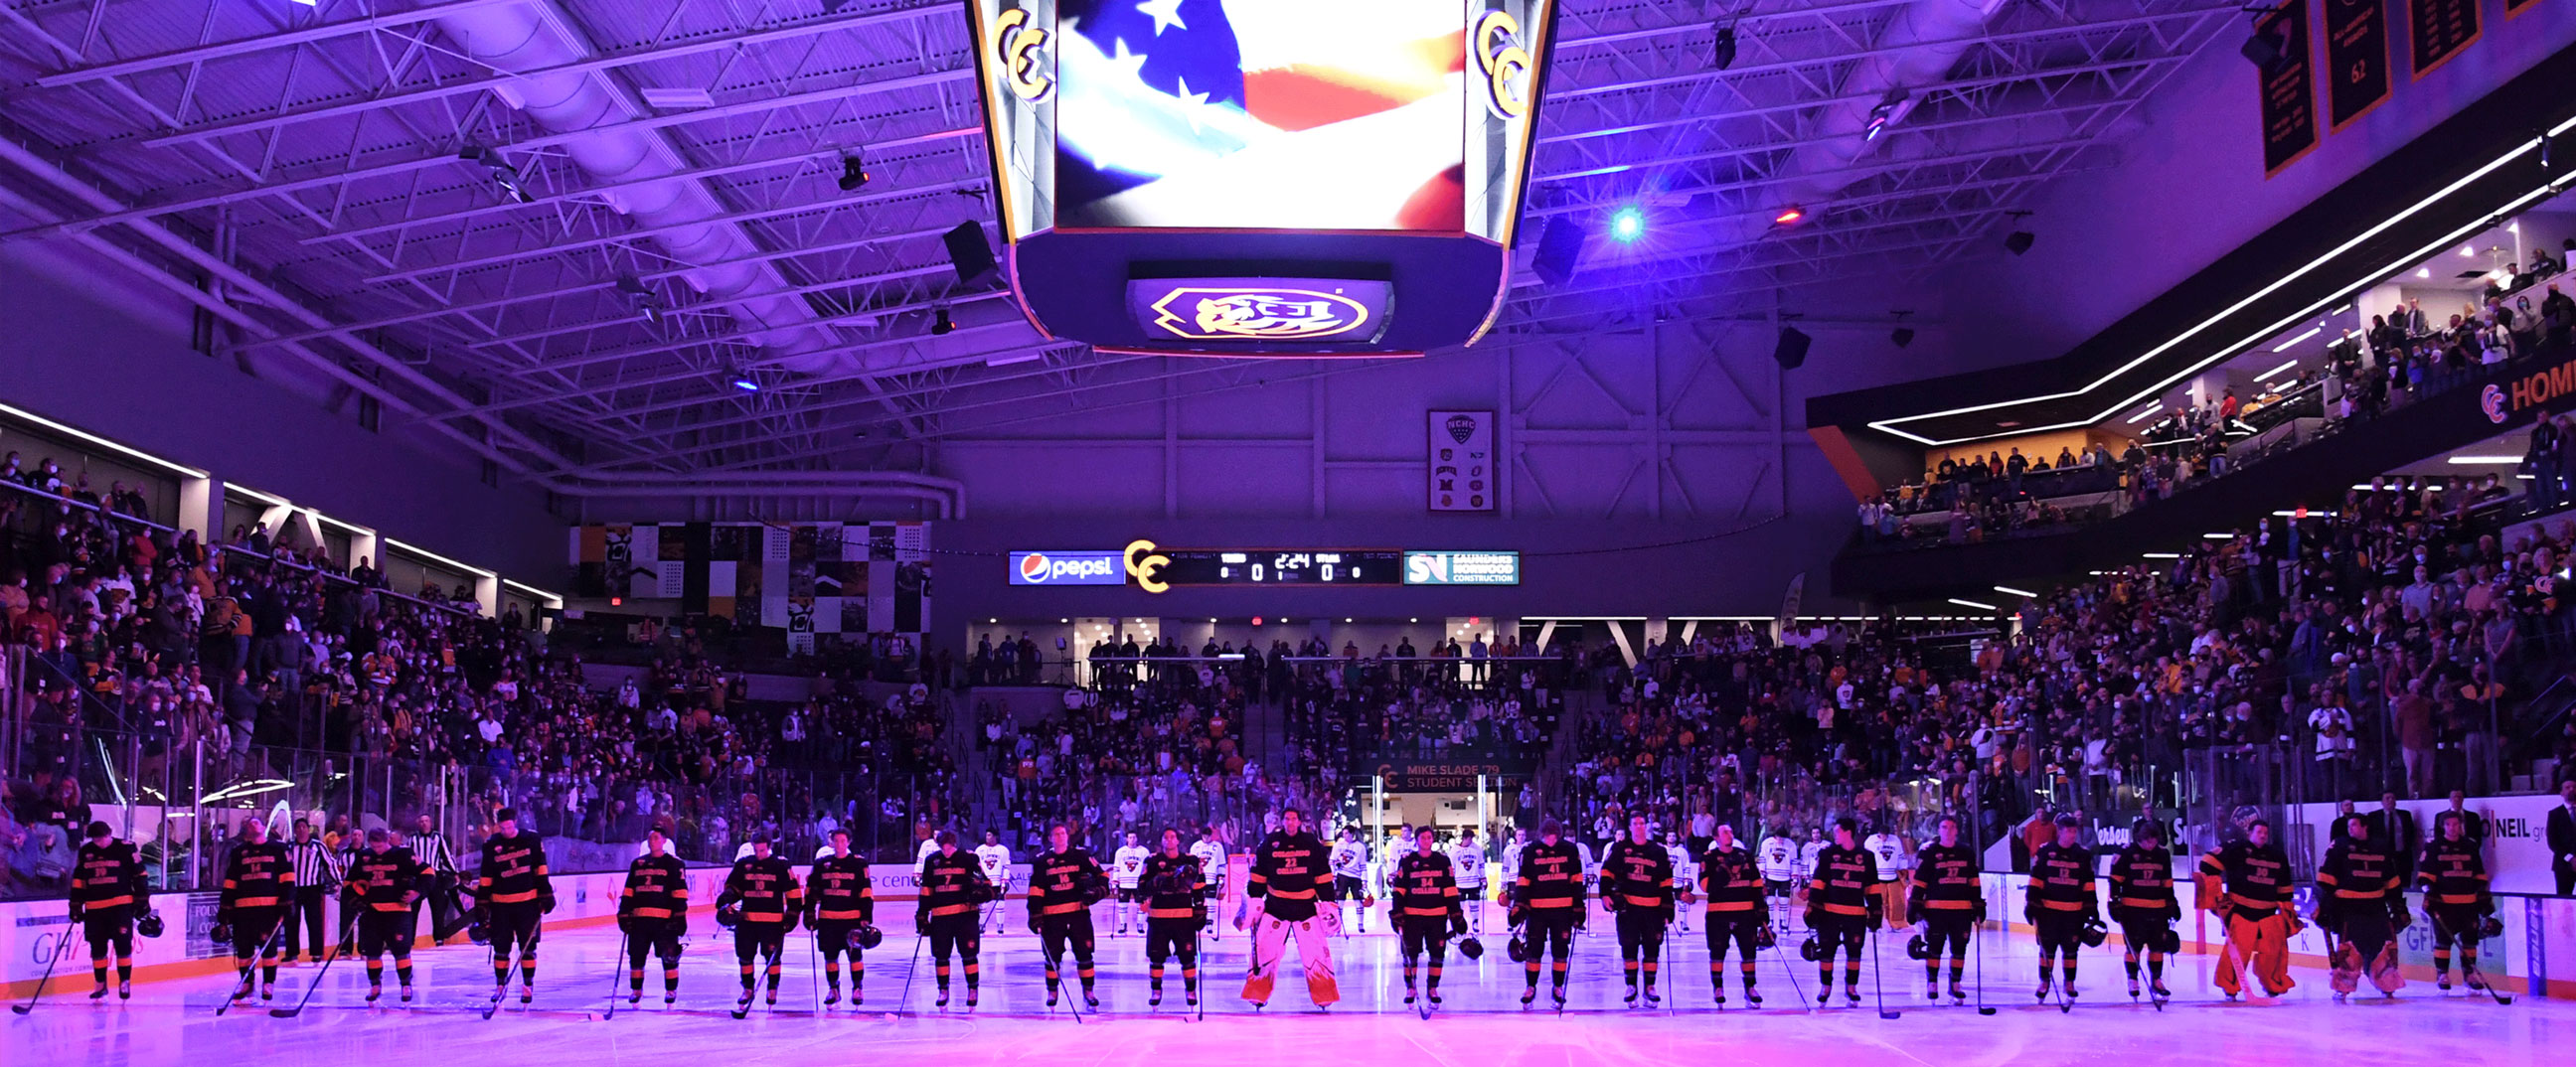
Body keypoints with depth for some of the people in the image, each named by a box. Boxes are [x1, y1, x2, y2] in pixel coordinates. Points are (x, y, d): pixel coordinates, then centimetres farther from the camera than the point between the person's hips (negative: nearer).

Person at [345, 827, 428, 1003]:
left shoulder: (402, 855, -5)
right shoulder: (363, 858, 7)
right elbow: (349, 880, 17)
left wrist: (415, 891, -14)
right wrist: (356, 898, 2)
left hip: (397, 909, -4)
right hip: (371, 910, 4)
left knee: (401, 949, -6)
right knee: (372, 950, 5)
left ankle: (406, 984, 6)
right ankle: (375, 985, 19)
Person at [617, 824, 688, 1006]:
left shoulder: (674, 864, 2)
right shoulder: (637, 864, 16)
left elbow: (680, 894, -3)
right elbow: (628, 892, 16)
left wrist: (680, 916, -10)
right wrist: (624, 915, 9)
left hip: (664, 919, -4)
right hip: (639, 919, 4)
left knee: (669, 956, -4)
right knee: (636, 955, 7)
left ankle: (671, 990, 9)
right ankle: (636, 989, 20)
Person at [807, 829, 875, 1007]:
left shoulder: (858, 864, 1)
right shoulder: (821, 864, 9)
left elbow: (866, 892, -1)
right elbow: (811, 890, 14)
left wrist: (866, 916, -7)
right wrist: (809, 913, 8)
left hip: (852, 918, -3)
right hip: (827, 918, 3)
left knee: (855, 954, -3)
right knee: (830, 955, 7)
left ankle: (857, 989, 8)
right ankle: (833, 990, 19)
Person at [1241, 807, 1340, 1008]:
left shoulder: (1312, 843, 2)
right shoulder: (1269, 843, 0)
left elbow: (1323, 877, 6)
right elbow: (1257, 877, 6)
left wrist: (1327, 903, 3)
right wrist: (1253, 902, 2)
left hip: (1306, 906, 0)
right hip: (1275, 905, 0)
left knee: (1316, 950, -1)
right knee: (1264, 947, -4)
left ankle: (1324, 996, 12)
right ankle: (1258, 995, 9)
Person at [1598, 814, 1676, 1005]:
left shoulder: (1659, 851, 8)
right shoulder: (1620, 849, 5)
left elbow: (1666, 882, 9)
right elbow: (1607, 872, 4)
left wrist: (1667, 910, 6)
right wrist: (1606, 894, -11)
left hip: (1652, 907, 1)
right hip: (1627, 905, -1)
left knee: (1652, 947, 2)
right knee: (1628, 946, 1)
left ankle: (1650, 987, 10)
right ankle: (1631, 986, 10)